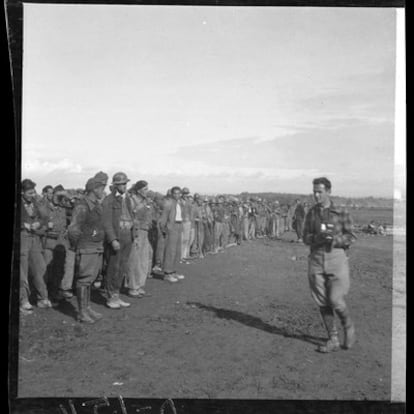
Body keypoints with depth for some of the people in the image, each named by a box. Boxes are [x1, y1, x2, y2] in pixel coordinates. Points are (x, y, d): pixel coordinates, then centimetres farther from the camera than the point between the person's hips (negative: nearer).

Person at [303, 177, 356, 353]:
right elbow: (306, 238, 7)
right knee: (323, 303, 3)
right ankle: (333, 340, 14)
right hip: (317, 258, 4)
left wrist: (334, 238, -19)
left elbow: (350, 237, -1)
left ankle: (348, 326, 22)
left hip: (337, 257, -3)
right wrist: (318, 237, -15)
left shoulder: (341, 212, -2)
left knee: (335, 301, -9)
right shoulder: (311, 213, 8)